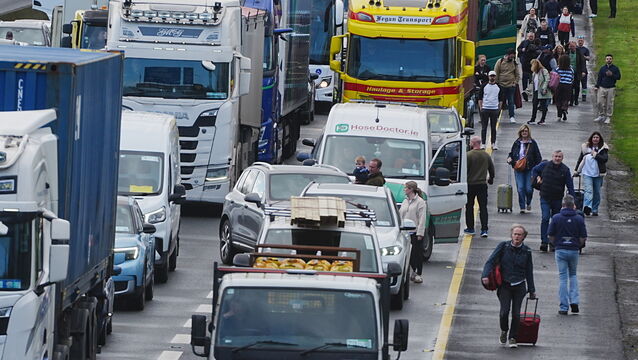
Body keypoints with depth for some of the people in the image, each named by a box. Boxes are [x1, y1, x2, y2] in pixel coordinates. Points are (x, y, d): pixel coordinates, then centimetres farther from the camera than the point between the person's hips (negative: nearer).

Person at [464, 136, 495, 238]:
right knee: (483, 207, 3)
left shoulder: (469, 155, -13)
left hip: (470, 184, -4)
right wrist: (491, 179, 29)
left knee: (469, 207, 10)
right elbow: (491, 169, 13)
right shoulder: (486, 155, 4)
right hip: (482, 184, 4)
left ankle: (470, 228, 15)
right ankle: (484, 229, -4)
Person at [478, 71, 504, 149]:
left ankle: (493, 144, 11)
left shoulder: (499, 87, 5)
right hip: (485, 109, -1)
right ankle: (483, 144, 4)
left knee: (493, 128, 5)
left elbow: (501, 99, 10)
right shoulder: (484, 86, 3)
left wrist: (499, 109, 3)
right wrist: (480, 108, -2)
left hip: (494, 109, 1)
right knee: (484, 127, 0)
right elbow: (480, 98, 6)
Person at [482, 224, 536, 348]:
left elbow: (529, 272, 10)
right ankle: (504, 331, 17)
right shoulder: (503, 246, -3)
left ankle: (513, 338, 14)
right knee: (504, 311, -13)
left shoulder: (526, 251, 3)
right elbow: (491, 261, -8)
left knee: (516, 314, -4)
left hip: (519, 286, 1)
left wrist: (532, 291, 13)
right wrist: (485, 275, -24)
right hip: (504, 285, -1)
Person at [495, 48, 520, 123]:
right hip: (501, 85, -1)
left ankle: (512, 116, 3)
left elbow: (517, 75, 12)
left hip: (511, 86, 1)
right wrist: (496, 82, -3)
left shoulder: (514, 63, 6)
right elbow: (496, 73, 0)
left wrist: (515, 82, 1)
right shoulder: (500, 62, -2)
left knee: (511, 101, 0)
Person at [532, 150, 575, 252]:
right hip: (545, 198, -1)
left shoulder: (565, 170, -3)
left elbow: (570, 185, -1)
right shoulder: (544, 165, -2)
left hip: (557, 200, 1)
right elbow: (534, 170, 19)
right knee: (545, 218, -14)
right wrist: (537, 177, 0)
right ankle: (544, 242, -15)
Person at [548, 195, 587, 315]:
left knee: (563, 278, 4)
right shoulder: (579, 219, -4)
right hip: (574, 250, 1)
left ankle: (564, 307, 2)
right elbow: (583, 238, -3)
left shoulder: (556, 218, -6)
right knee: (573, 275, 20)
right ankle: (574, 301, 4)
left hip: (560, 250, -1)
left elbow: (550, 236, -2)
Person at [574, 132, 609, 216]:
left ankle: (594, 210, 19)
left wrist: (595, 155, -15)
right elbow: (580, 159, 18)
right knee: (588, 190, -17)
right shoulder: (585, 147, 8)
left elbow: (605, 158, -11)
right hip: (587, 172, 0)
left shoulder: (603, 148, 2)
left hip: (598, 174, 0)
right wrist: (577, 170, 21)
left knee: (597, 192, 8)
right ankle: (587, 207, -33)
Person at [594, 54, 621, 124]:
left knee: (609, 104, 0)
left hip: (611, 89, -2)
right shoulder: (602, 68, 10)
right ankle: (601, 116, 12)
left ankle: (608, 117, 9)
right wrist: (596, 86, 3)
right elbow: (599, 78, 11)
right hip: (602, 88, 2)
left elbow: (618, 77, 0)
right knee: (600, 102, -2)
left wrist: (612, 75, -15)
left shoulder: (615, 68, 5)